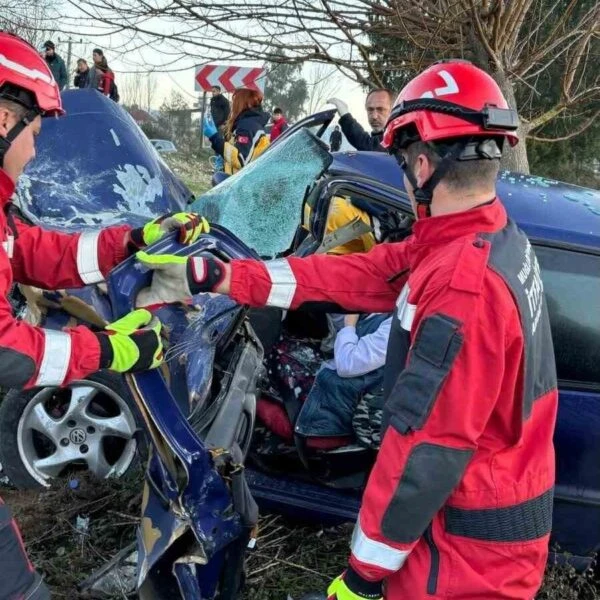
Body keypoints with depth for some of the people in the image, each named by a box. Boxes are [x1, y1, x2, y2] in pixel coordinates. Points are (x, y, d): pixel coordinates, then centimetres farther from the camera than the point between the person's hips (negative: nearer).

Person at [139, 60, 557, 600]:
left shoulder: (464, 282, -30)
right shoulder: (491, 240, 2)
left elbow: (428, 446, -27)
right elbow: (348, 277, 0)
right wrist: (221, 276, -2)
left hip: (471, 542, -8)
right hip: (491, 504, 8)